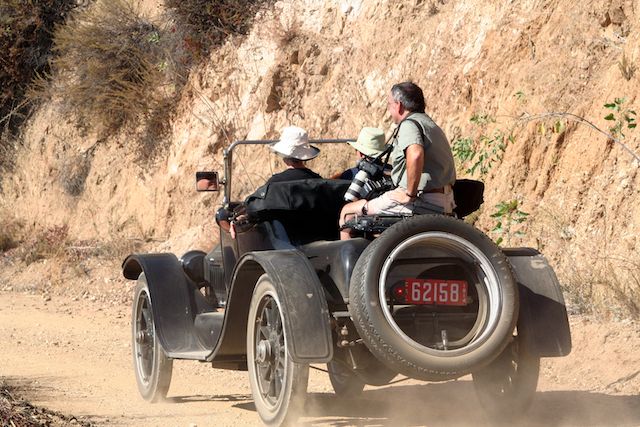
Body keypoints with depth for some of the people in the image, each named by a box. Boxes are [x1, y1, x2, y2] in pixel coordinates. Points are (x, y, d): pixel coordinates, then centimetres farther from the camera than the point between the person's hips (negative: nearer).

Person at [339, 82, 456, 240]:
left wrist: (410, 194, -25)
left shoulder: (409, 124, -13)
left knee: (348, 212, 0)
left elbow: (416, 155, -33)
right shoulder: (429, 123, 20)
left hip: (421, 202, -10)